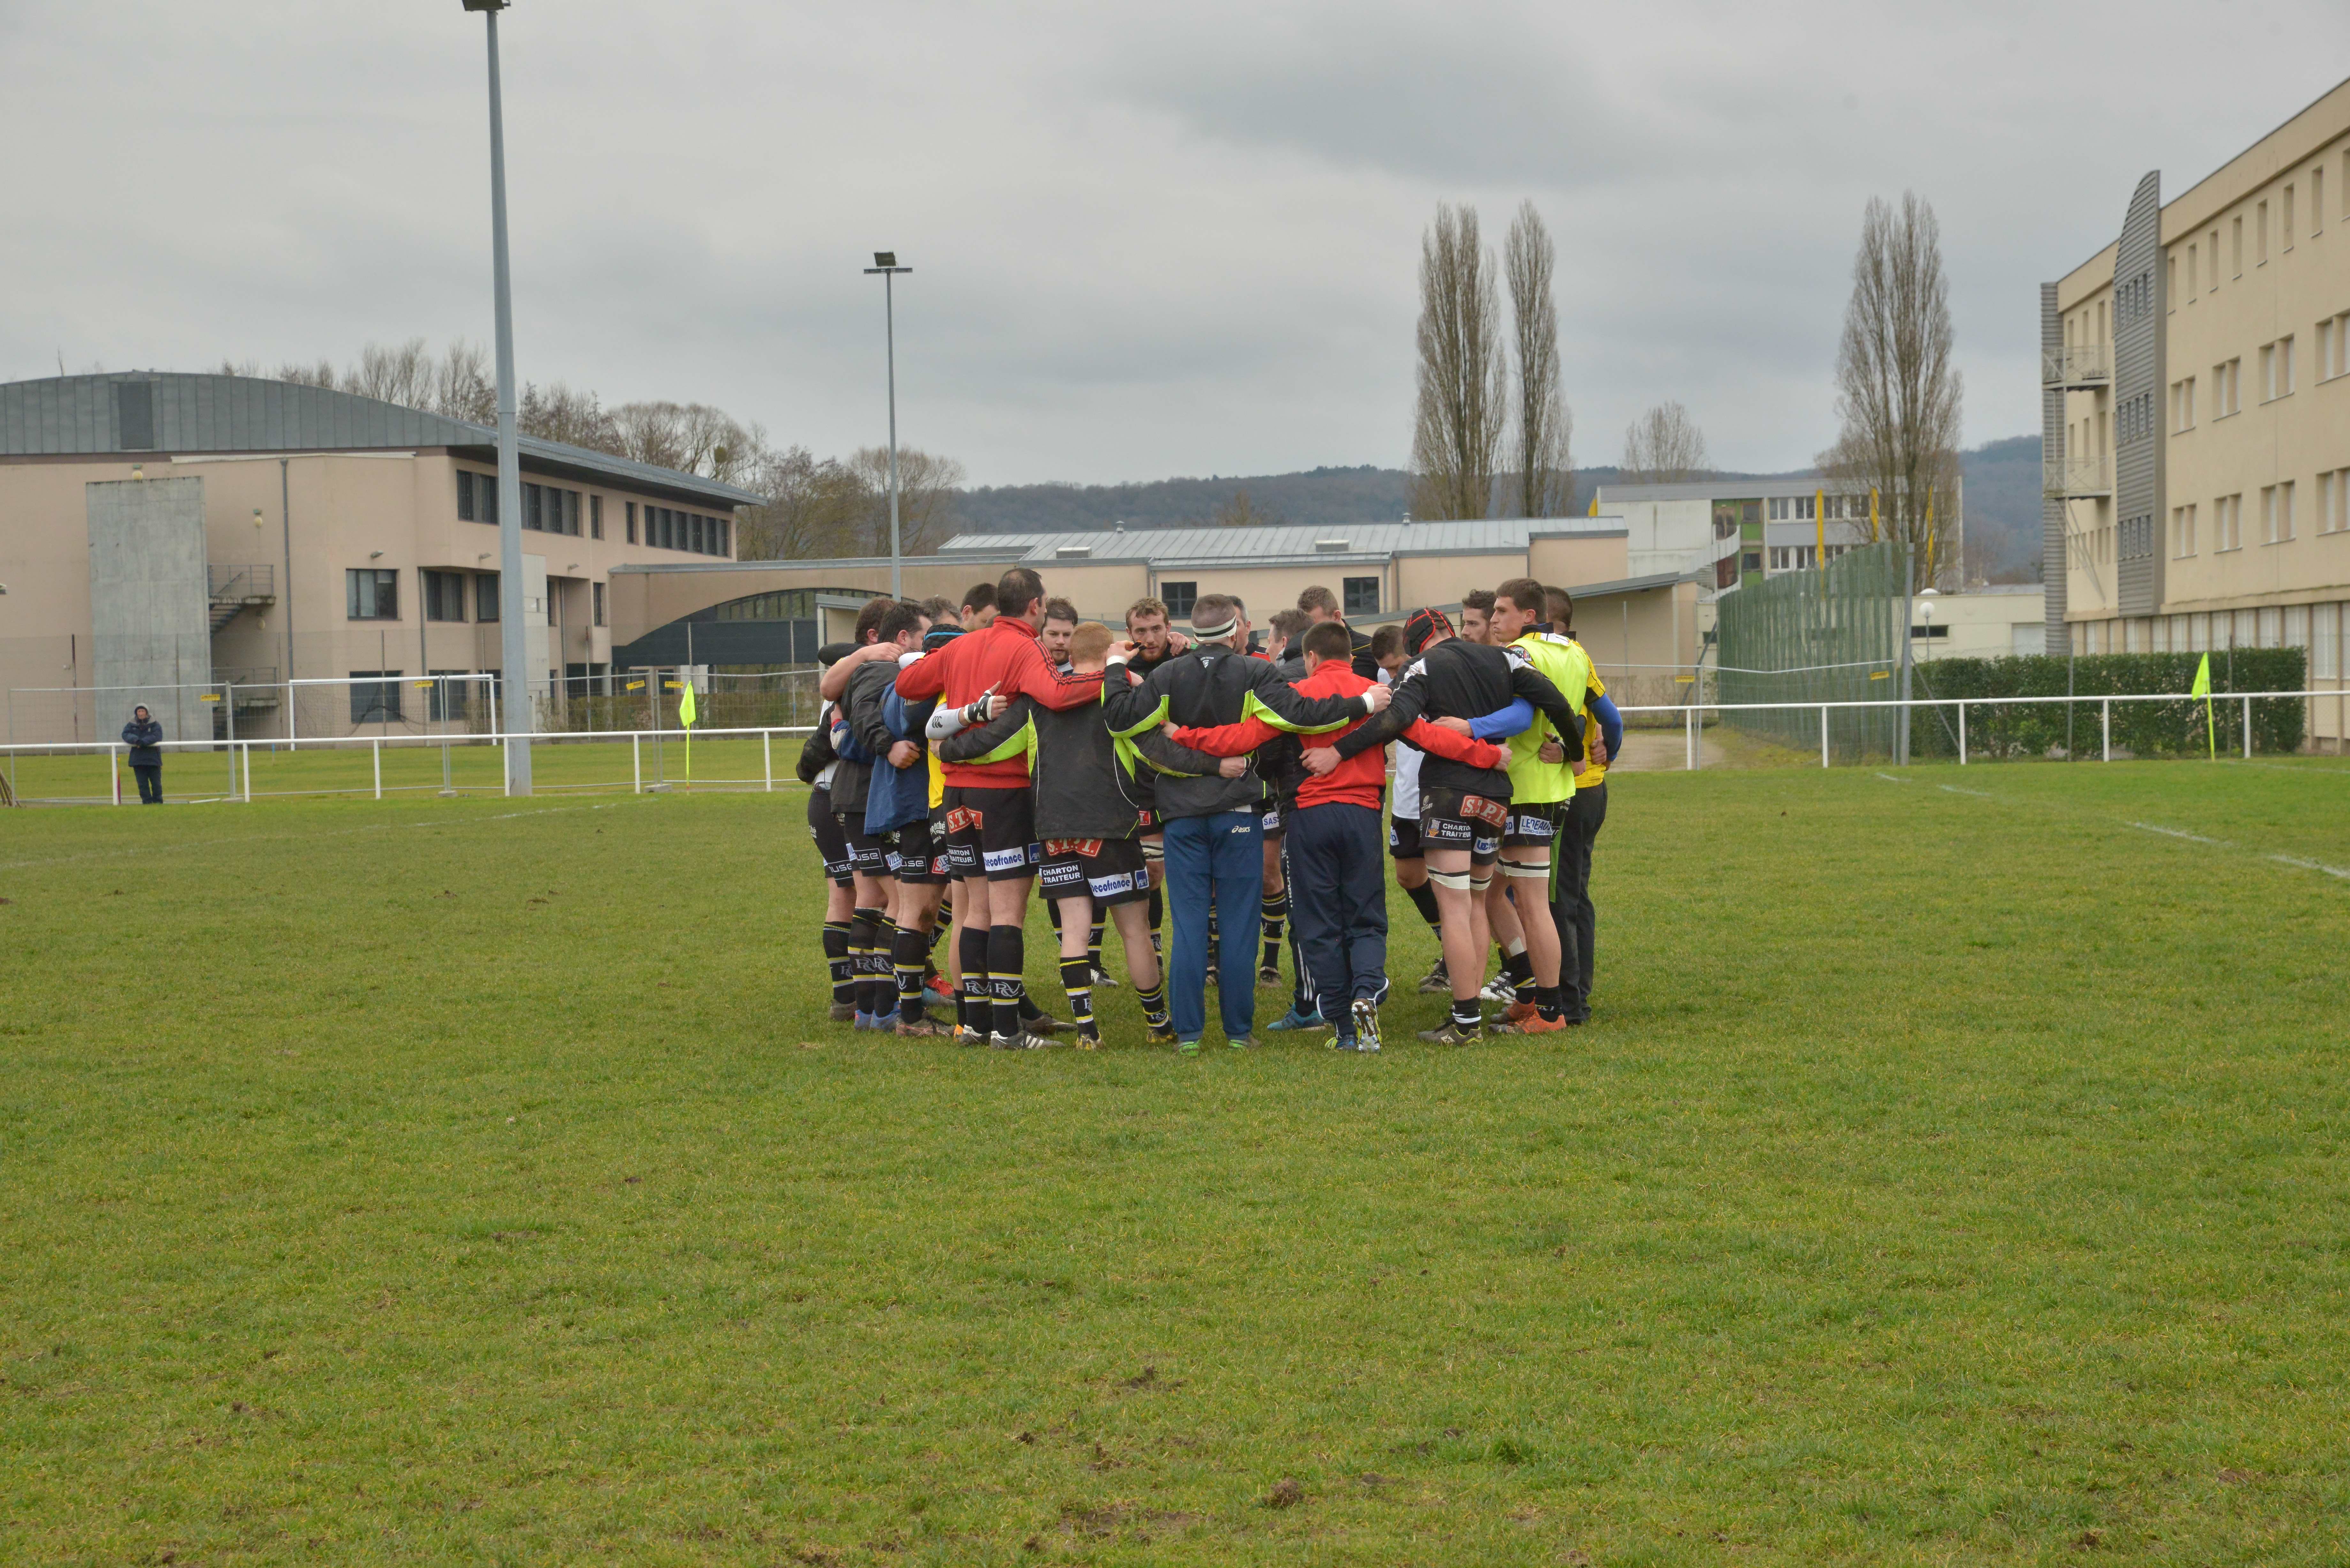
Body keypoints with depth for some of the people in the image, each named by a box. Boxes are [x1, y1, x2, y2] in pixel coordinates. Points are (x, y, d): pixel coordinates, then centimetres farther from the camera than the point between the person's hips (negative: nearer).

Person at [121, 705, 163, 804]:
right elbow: (125, 734, -5)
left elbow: (157, 736, -15)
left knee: (156, 783, 4)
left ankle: (158, 801, 15)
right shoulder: (132, 725, 8)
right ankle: (147, 802, 8)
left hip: (153, 758, -2)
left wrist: (143, 742, -26)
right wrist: (136, 740, -23)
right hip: (138, 758, 2)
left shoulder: (155, 725, -1)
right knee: (142, 784, 2)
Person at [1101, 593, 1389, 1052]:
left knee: (1189, 925, 4)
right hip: (1238, 812, -2)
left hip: (1183, 816, 2)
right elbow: (1300, 714, -15)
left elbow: (1122, 719, -3)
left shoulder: (1168, 676, 0)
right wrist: (1365, 704, -6)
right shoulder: (1253, 675, -7)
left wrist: (1116, 668, 13)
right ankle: (1239, 1032, 5)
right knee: (1238, 926, 4)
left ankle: (1187, 1032, 1)